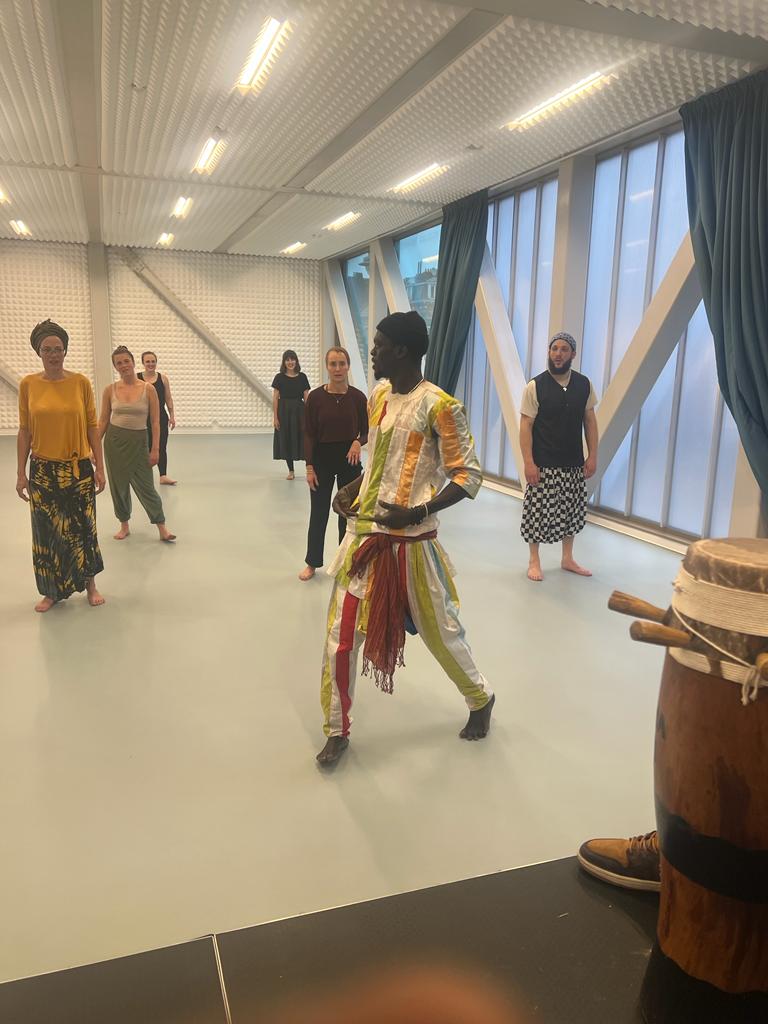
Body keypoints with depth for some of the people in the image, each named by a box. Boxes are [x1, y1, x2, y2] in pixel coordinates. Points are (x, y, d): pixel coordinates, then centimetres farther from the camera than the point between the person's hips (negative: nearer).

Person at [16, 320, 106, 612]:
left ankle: (90, 584, 25)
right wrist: (20, 473, 0)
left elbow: (92, 426, -1)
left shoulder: (81, 382, -3)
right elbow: (24, 431, 2)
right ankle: (51, 591, 24)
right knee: (46, 531, 9)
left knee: (83, 528, 9)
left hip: (79, 468, -1)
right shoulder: (28, 384, -1)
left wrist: (99, 467, -3)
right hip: (43, 470, 1)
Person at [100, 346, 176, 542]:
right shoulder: (110, 390, 0)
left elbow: (155, 422, -4)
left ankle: (162, 528, 8)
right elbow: (103, 421, 6)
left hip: (138, 441, -2)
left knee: (145, 486, -1)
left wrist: (155, 449, -8)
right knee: (118, 485, 9)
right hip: (114, 440, 2)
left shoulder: (148, 389, -6)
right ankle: (124, 525, 25)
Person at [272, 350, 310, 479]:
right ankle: (291, 471, 16)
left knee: (301, 439, -3)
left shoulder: (302, 377, 2)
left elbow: (306, 398, 3)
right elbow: (275, 398, -1)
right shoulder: (279, 377, 0)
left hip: (299, 411, 0)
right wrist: (275, 417, -6)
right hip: (284, 411, 0)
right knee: (286, 440, 5)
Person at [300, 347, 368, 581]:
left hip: (349, 460, 1)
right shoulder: (315, 396, -7)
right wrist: (309, 466, -9)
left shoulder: (358, 397, -4)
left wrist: (358, 442, -20)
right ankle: (312, 563, 23)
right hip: (322, 460, -1)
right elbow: (308, 434, -4)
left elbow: (366, 431, 2)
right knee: (318, 513, 8)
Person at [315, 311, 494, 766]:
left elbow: (469, 475, -13)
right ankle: (338, 731, 22)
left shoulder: (439, 406, -13)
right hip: (364, 533, 6)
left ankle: (481, 698, 40)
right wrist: (351, 488, 5)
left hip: (411, 539, -6)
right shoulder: (378, 397, 9)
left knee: (440, 630, 12)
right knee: (340, 636, 4)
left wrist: (417, 512, -23)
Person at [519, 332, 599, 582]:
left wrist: (592, 456, 3)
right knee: (537, 513, 2)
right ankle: (534, 561, 19)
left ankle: (567, 559, 30)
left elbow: (590, 421, 9)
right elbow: (526, 426, -10)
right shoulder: (535, 386, -9)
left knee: (571, 512, 13)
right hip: (543, 465, -4)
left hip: (574, 463, 4)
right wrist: (528, 462, -16)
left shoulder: (584, 384, 3)